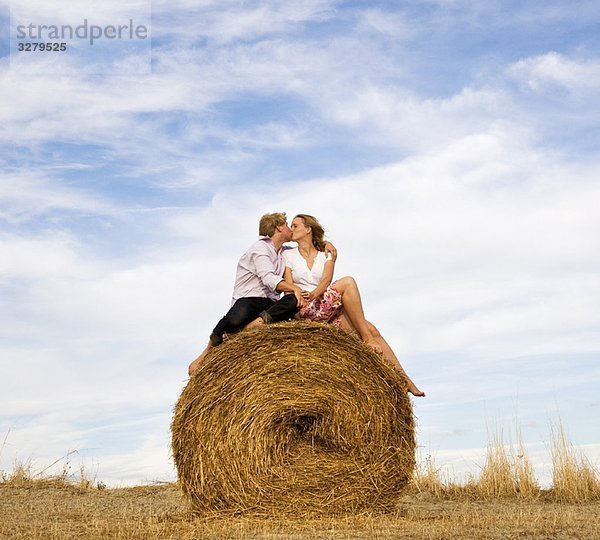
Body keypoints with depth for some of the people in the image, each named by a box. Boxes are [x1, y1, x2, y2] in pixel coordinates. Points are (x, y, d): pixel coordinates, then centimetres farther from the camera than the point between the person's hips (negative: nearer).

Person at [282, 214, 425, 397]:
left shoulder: (326, 254, 15)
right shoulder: (288, 255, 12)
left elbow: (326, 280, -2)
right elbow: (288, 286, 2)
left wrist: (314, 294, -19)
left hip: (330, 312, 4)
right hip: (305, 311, -4)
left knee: (371, 330, -14)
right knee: (347, 282, -25)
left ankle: (403, 378, -8)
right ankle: (367, 339, -24)